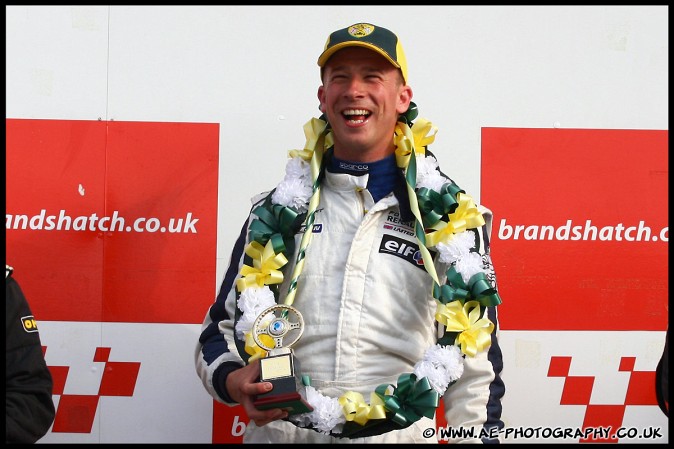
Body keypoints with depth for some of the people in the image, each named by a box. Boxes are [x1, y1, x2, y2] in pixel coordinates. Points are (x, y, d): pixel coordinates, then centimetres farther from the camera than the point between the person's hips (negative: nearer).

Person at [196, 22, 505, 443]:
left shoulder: (446, 216, 0)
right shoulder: (279, 210, 5)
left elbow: (473, 367, 1)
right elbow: (221, 327, 7)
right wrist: (235, 381, -13)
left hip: (400, 434, -1)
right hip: (279, 432, 2)